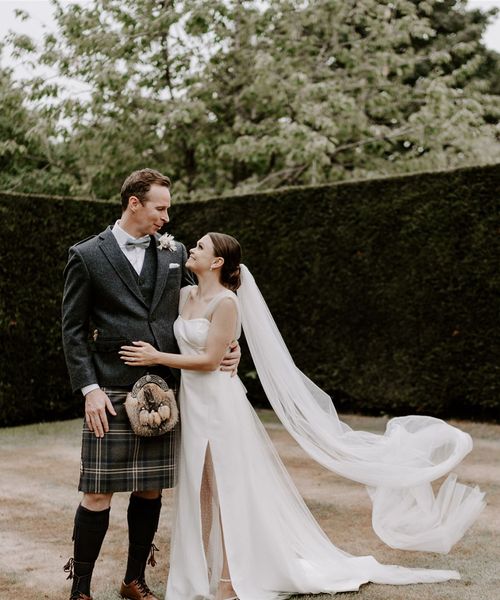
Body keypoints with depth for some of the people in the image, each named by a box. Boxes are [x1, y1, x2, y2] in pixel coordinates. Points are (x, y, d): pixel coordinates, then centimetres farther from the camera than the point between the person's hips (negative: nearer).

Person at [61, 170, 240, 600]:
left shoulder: (174, 252, 10)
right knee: (99, 493, -2)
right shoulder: (87, 255, -1)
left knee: (151, 489, 11)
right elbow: (73, 329, -1)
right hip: (112, 394, -4)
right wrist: (89, 389, -9)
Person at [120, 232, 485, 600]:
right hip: (191, 402, 8)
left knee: (227, 492, 3)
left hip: (219, 404, -8)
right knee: (200, 493, 15)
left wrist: (157, 357, -17)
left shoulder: (226, 302, -15)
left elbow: (209, 359, -18)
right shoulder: (186, 295, 8)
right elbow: (178, 341, 18)